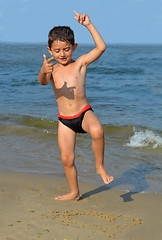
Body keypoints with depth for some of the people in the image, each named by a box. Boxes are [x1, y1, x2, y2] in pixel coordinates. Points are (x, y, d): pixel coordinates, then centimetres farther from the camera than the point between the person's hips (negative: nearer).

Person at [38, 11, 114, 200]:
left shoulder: (80, 63, -3)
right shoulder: (52, 70, 1)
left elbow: (101, 47, -13)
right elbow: (43, 82, -21)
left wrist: (89, 25, -16)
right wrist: (43, 71, -44)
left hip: (84, 113, -2)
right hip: (64, 120, 3)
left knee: (97, 130, -35)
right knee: (67, 158, 5)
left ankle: (100, 166, -11)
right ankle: (74, 193, 27)